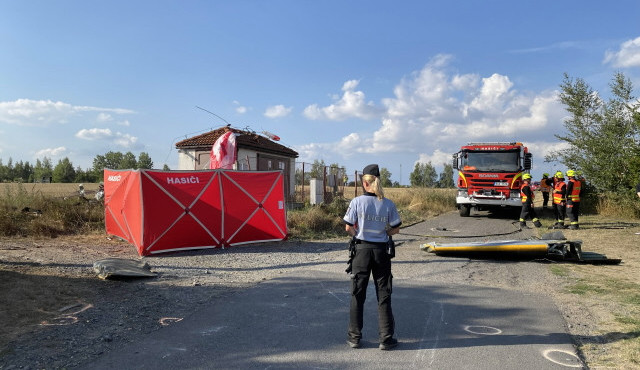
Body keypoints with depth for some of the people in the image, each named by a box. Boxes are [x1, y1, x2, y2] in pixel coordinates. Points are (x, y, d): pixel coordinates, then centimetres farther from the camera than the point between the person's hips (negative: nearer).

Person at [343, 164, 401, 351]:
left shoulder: (357, 202, -9)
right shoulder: (388, 204, -4)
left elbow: (348, 227, -6)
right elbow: (395, 229, 2)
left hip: (362, 250, -1)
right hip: (381, 251, 1)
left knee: (357, 295, 10)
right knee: (383, 296, 10)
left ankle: (354, 337, 17)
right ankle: (386, 339, 14)